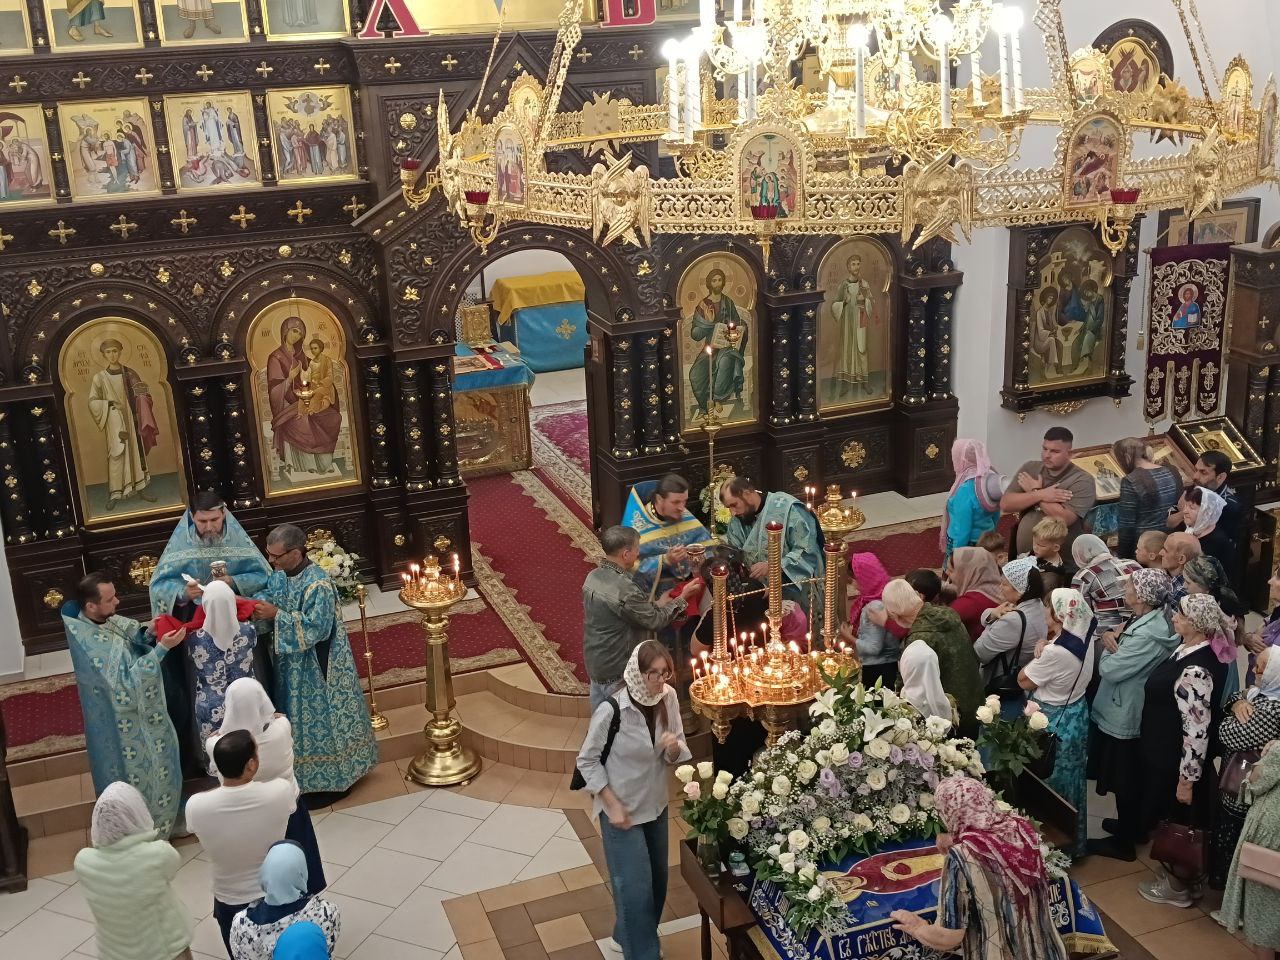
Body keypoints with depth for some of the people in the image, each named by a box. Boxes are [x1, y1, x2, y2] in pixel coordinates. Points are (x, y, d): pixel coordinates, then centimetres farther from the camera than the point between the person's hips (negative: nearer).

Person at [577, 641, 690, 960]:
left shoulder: (669, 698, -12)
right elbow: (587, 761, -14)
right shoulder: (611, 710, -26)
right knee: (635, 887, -1)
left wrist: (674, 748, -24)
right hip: (621, 809, -6)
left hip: (656, 805, 6)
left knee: (657, 880, 19)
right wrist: (612, 805, -16)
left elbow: (678, 754, 0)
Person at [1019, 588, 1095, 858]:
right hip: (1076, 714, 8)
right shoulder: (1085, 639, -6)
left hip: (1054, 723, -8)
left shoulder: (1055, 652, -31)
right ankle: (1074, 841, 38)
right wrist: (1046, 649, -4)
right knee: (1071, 780, 22)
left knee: (1050, 784, 9)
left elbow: (1024, 681, -17)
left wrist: (1038, 654, -5)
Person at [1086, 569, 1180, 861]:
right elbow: (1120, 649, 12)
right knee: (1132, 778, 24)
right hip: (1132, 711, 9)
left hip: (1124, 716, -9)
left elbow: (1109, 669, -25)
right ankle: (1133, 826, 41)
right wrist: (1113, 637, -6)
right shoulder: (1149, 619, 0)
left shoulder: (1146, 635, -30)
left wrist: (1110, 643, -10)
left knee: (1124, 782, 7)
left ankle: (1123, 842, 21)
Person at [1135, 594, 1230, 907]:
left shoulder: (1195, 671, -31)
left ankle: (1177, 886, 27)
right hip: (1165, 753, 9)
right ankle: (1178, 872, 40)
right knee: (1170, 818, 23)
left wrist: (1187, 779, -22)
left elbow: (1197, 730, -29)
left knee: (1176, 820, 10)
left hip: (1177, 761, -9)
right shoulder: (1189, 648, -2)